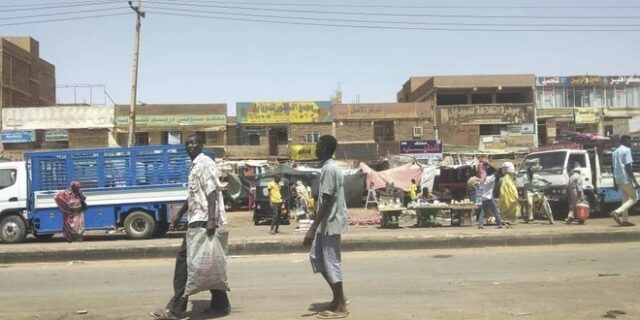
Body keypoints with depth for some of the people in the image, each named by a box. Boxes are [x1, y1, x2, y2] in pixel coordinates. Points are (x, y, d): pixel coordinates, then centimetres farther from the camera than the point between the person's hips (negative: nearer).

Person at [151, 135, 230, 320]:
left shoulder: (204, 163, -10)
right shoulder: (195, 165, 20)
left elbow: (212, 192, -20)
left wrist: (211, 219, -28)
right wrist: (179, 215, 30)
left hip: (203, 220, -10)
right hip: (198, 219, 10)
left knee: (186, 259, -6)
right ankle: (219, 305, 17)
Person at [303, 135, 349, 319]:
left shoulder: (329, 169, -18)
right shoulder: (331, 167, 13)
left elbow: (327, 202, -23)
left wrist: (312, 228, -23)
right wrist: (316, 227, 24)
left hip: (330, 223, -10)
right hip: (328, 222, 10)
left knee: (331, 262, -2)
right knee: (316, 256, 15)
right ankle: (339, 298, 22)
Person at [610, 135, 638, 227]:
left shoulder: (615, 152, 17)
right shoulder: (626, 150, -9)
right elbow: (628, 166, -16)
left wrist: (615, 182, 21)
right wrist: (635, 181, -16)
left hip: (618, 179, 8)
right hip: (626, 178, -8)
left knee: (625, 198, 12)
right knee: (634, 198, 0)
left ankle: (625, 220, 8)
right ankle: (617, 212, -15)